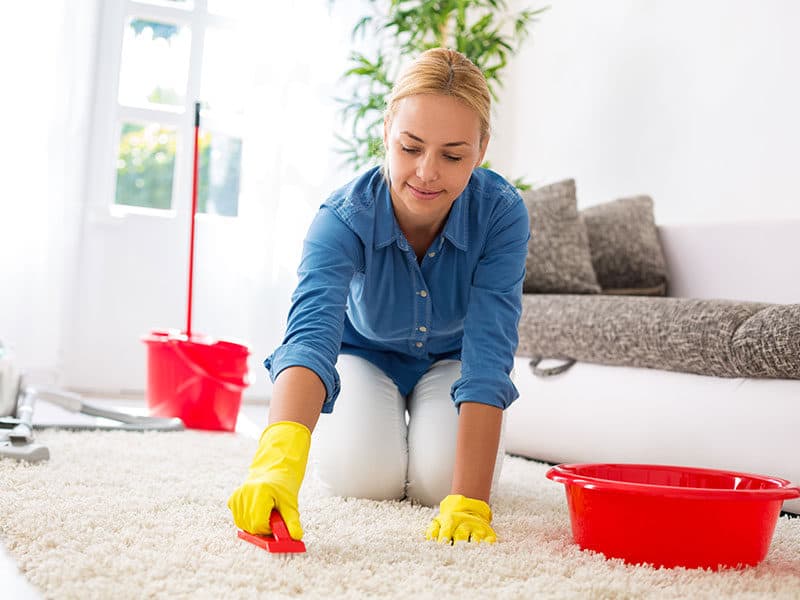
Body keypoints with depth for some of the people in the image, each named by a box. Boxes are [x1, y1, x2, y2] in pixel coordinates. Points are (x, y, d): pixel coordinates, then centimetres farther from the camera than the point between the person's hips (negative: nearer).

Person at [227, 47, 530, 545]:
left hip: (448, 361, 0)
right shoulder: (344, 218, -35)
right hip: (365, 355, 0)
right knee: (364, 477, -20)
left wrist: (469, 501, -46)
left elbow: (488, 358, -38)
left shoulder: (502, 215, -33)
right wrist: (278, 461, -70)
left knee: (440, 479, -21)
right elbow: (311, 335, -52)